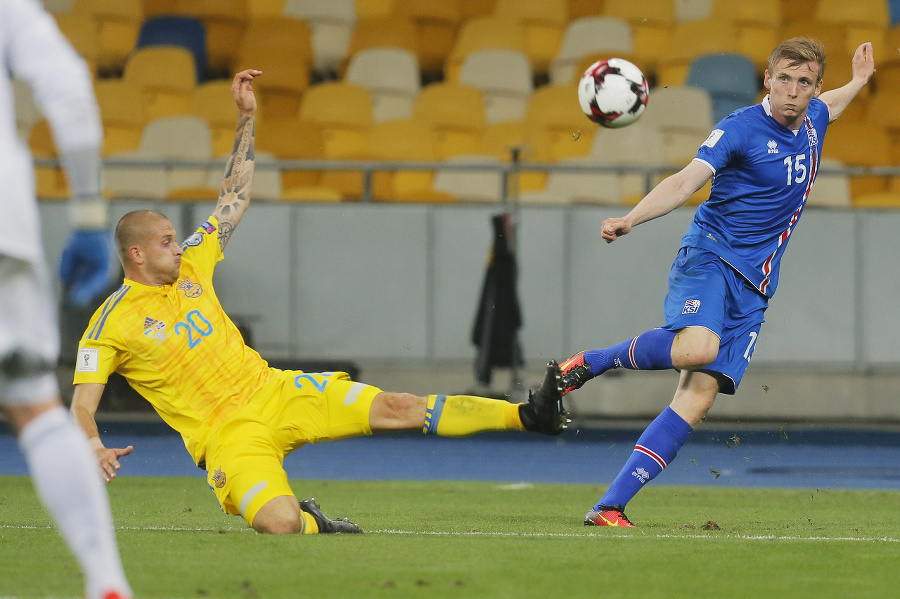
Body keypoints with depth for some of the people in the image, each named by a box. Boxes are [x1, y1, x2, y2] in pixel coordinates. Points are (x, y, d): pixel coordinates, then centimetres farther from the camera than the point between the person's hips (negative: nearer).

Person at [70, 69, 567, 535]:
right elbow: (81, 403, -11)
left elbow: (234, 197, 18)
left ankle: (528, 416, -5)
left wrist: (246, 116, 11)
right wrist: (94, 446, -34)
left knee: (396, 407, -5)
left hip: (274, 392, 6)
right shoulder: (112, 323, -8)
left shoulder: (190, 266, 9)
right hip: (226, 431, -6)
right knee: (280, 523, -31)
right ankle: (313, 522, 4)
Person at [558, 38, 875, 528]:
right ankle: (591, 362, -12)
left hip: (752, 288, 6)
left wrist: (859, 81, 54)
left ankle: (609, 507, -11)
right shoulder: (741, 128, -10)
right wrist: (629, 220, -35)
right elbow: (685, 182, -20)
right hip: (710, 254, -6)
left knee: (696, 398, -9)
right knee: (698, 348, -38)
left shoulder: (812, 120, 13)